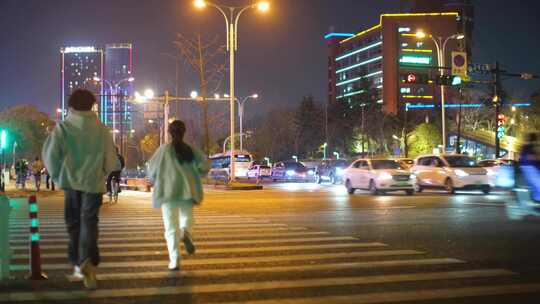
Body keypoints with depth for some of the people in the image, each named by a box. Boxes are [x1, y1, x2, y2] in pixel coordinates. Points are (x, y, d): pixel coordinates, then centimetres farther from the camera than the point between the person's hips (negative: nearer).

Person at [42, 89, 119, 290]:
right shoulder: (101, 129, 2)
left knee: (74, 223, 14)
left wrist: (57, 175, 8)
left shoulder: (63, 127, -1)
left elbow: (50, 154, -7)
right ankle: (88, 262, -25)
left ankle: (78, 264, 15)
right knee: (89, 222, -2)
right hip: (94, 182, 0)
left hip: (71, 182, 1)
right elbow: (111, 160, 2)